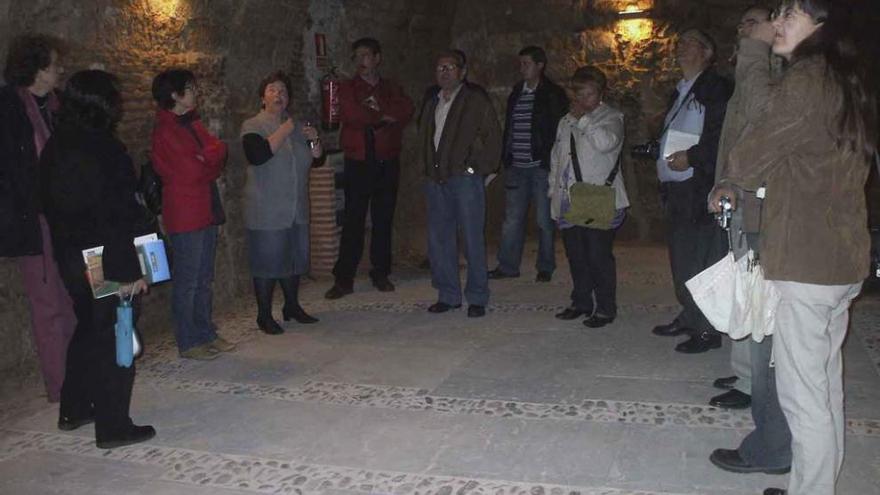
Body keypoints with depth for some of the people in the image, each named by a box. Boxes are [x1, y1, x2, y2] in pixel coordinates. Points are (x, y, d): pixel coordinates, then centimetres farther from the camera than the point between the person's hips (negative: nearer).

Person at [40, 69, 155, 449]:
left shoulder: (54, 147, 7)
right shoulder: (105, 150, -19)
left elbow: (51, 205, 13)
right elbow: (118, 216, -21)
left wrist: (66, 248, 20)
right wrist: (131, 269, -18)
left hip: (70, 258, 9)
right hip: (108, 262, -8)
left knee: (88, 329, 22)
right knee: (115, 338, 1)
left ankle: (73, 410, 33)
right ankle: (113, 427, 8)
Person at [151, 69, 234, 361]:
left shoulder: (192, 123, 16)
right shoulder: (166, 130, -12)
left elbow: (219, 150, 8)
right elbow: (191, 172, -17)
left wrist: (206, 159, -11)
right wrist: (210, 163, 0)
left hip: (205, 210, 9)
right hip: (185, 213, -8)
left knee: (204, 279, 14)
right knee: (188, 281, -1)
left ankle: (206, 335, 23)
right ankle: (188, 343, 8)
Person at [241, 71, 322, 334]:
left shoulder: (297, 126, 13)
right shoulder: (253, 126, -5)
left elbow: (318, 159, 13)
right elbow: (256, 156, -24)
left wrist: (315, 140, -6)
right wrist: (282, 132, -18)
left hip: (297, 210, 6)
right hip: (266, 211, -6)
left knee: (295, 258, 13)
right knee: (267, 262, -3)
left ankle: (292, 306, 28)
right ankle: (264, 315, 7)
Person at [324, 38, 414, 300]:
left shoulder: (392, 88, 15)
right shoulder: (347, 88, 8)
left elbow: (406, 111, -5)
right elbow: (352, 115, -11)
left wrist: (375, 106, -11)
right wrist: (384, 117, -4)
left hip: (387, 162, 3)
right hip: (359, 162, -2)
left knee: (383, 219, 6)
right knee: (353, 221, -5)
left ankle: (380, 273, 16)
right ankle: (344, 278, -1)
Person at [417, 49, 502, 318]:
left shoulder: (476, 100, 0)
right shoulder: (432, 104, 18)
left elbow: (493, 136, -3)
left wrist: (480, 168, -8)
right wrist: (427, 168, 13)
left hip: (465, 178, -6)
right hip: (436, 180, 6)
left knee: (473, 240, -2)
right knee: (439, 239, 7)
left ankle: (477, 298, 6)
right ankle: (448, 295, 18)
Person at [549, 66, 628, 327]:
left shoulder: (611, 117, 1)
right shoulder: (566, 121, 21)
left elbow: (606, 142, -21)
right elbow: (556, 156, 26)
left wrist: (582, 118, -12)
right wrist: (553, 189, 20)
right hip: (568, 199, 6)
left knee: (598, 255, -7)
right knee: (575, 254, 9)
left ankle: (605, 308, 4)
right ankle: (581, 302, 23)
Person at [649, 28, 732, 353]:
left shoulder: (716, 88, -7)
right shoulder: (680, 93, 21)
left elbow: (725, 135, -17)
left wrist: (692, 156, -21)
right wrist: (661, 155, 11)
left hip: (699, 188, -9)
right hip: (675, 189, 9)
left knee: (701, 259, -7)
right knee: (680, 257, 15)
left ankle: (707, 330, 1)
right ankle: (689, 317, 27)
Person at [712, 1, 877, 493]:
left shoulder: (806, 80, -14)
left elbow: (750, 159, -9)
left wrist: (727, 184, 12)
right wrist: (738, 188, 14)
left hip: (805, 262, -9)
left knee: (803, 394, -1)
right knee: (827, 386, 17)